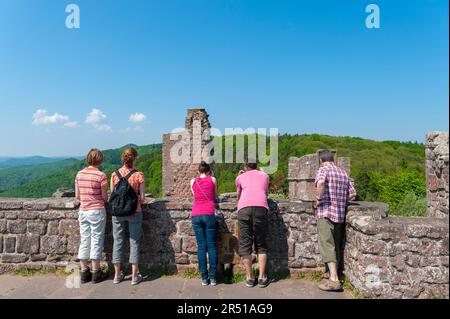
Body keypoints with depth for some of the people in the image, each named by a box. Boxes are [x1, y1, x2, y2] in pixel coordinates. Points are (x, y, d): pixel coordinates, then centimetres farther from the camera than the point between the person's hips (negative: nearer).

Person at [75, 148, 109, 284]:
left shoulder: (79, 174, 3)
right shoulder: (100, 175, -12)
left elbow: (77, 196, 8)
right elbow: (104, 197, -8)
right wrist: (104, 198, 14)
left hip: (83, 210, 5)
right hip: (97, 211, -5)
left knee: (84, 241, 11)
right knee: (96, 240, 4)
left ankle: (84, 272, 19)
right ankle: (96, 273, 11)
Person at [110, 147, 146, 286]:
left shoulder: (115, 174, -2)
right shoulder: (138, 175, -10)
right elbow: (142, 198, -8)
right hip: (134, 212, -2)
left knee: (118, 242, 13)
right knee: (134, 242, 7)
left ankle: (117, 275, 23)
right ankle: (135, 276, 13)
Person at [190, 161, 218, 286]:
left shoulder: (193, 181, 12)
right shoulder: (212, 179, 7)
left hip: (196, 215, 2)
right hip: (209, 214, -2)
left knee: (201, 247, 5)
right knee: (212, 246, 4)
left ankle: (204, 278, 7)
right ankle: (213, 277, 6)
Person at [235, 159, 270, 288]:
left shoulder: (241, 177, 24)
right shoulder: (264, 175, 27)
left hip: (244, 208, -1)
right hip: (261, 207, 1)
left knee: (245, 244, 8)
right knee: (261, 244, 12)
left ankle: (250, 278, 13)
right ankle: (262, 278, 11)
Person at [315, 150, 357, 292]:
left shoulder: (323, 169, -5)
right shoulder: (344, 173, 14)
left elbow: (320, 182, -28)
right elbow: (353, 193, 13)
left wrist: (319, 198, -15)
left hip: (326, 212, -7)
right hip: (341, 213, 7)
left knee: (327, 245, -7)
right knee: (336, 246, 15)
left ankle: (334, 280, -12)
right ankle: (333, 275, 24)